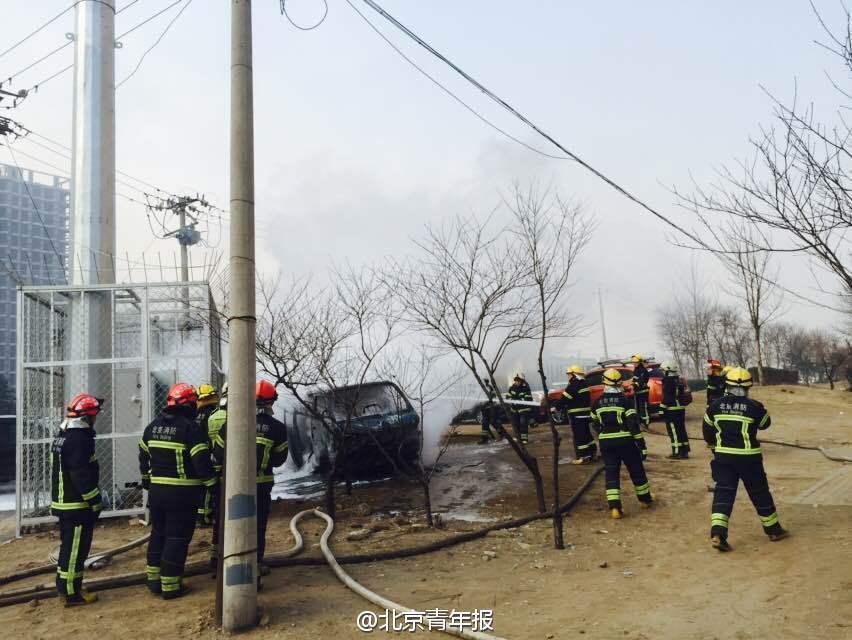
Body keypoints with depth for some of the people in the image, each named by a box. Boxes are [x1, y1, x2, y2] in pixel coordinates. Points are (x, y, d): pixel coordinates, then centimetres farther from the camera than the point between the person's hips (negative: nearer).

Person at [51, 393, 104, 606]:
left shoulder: (61, 436, 13)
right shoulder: (79, 439, -20)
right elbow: (81, 476, -24)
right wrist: (95, 501, -15)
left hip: (62, 502, 10)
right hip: (77, 505, -10)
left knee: (67, 546, 18)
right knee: (75, 549, -2)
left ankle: (64, 587, 27)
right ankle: (71, 593, 5)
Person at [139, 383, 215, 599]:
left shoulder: (153, 426, 8)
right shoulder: (191, 428, -15)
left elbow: (143, 457, 18)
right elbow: (202, 461, -18)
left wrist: (147, 480, 32)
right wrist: (213, 485, -5)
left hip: (156, 490, 7)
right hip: (183, 493, -7)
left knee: (158, 534, 19)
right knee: (177, 538, 2)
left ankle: (154, 579, 26)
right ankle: (170, 586, 8)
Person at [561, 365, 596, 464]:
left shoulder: (574, 385, -16)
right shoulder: (584, 384, 14)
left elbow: (564, 399, -17)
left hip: (577, 414, -10)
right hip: (585, 413, 10)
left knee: (579, 435, -6)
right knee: (586, 433, 18)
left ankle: (583, 457, -6)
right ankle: (592, 452, 25)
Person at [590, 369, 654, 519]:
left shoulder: (597, 402, 3)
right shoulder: (624, 400, -10)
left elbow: (595, 424, 12)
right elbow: (633, 423, -13)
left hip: (605, 442, 3)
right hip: (624, 440, -2)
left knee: (611, 473, 4)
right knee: (636, 470, 16)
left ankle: (614, 507, -5)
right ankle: (645, 498, 32)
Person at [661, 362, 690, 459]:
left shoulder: (668, 381, -14)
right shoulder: (679, 380, 14)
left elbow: (666, 397, -19)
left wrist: (662, 409, -16)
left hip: (672, 410, -9)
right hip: (681, 408, 9)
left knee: (674, 431, -5)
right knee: (681, 430, 13)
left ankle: (677, 452, -5)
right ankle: (684, 451, 18)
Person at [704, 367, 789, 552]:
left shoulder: (716, 405, -1)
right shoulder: (754, 407, -10)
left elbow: (707, 429, 10)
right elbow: (765, 424, 10)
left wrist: (713, 446, 27)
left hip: (723, 456, 2)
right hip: (748, 457, -2)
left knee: (723, 492, 2)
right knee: (760, 493, 15)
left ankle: (717, 533, -12)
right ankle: (773, 530, 31)